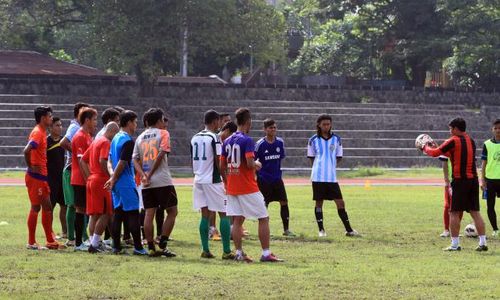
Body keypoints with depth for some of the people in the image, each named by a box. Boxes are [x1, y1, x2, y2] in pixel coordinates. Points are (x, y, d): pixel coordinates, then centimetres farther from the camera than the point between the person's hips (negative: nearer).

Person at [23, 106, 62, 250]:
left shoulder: (42, 132, 14)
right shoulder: (37, 133, -16)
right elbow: (27, 151, -29)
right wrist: (31, 167, -18)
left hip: (42, 177, 9)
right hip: (35, 177, -9)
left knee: (47, 207, 11)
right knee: (36, 207, -4)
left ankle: (50, 241, 17)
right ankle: (31, 242, 1)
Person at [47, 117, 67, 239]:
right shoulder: (46, 142, -9)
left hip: (62, 176, 6)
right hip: (50, 177, -6)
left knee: (64, 205, 9)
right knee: (50, 206, -1)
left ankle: (65, 232, 17)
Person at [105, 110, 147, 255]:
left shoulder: (116, 138, 14)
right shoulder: (128, 141, -14)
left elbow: (109, 161, 13)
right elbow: (122, 163, -18)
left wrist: (112, 176, -1)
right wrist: (113, 180, -9)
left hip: (117, 184, 9)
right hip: (126, 183, -9)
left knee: (118, 213, 8)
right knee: (133, 214, -5)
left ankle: (116, 246, 8)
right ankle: (138, 247, -5)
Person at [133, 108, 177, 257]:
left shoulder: (140, 137, 14)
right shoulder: (163, 133, -1)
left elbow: (135, 160, 5)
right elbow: (161, 154, -12)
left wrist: (143, 175, -5)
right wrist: (150, 175, -10)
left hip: (146, 183, 5)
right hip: (163, 180, -5)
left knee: (149, 214, 6)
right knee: (172, 212, 4)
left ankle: (151, 247, 3)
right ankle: (163, 245, -5)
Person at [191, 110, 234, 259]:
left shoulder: (195, 138, 10)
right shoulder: (214, 138, -11)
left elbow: (192, 160, 14)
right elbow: (219, 161, -14)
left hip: (198, 179, 7)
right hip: (213, 180, -7)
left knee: (205, 215, 9)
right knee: (224, 214, -1)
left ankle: (205, 250, 5)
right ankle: (226, 251, -4)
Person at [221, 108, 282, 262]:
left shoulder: (227, 141, 8)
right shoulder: (247, 141, -13)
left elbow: (222, 167, 10)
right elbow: (250, 164, -23)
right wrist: (257, 165, -2)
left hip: (232, 188, 7)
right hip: (248, 189, -7)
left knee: (237, 220, 8)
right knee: (263, 218, 2)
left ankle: (239, 253, 5)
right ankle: (266, 253, -1)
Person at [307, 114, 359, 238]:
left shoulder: (336, 139, 5)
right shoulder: (313, 140, 2)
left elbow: (339, 157, 12)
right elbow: (311, 157, 10)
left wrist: (330, 166, 2)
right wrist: (319, 167, 2)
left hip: (332, 177, 1)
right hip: (318, 177, -1)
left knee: (340, 202, -1)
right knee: (319, 203, 3)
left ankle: (348, 230, 5)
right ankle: (321, 230, 12)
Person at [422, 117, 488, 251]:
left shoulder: (453, 141, -8)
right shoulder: (471, 141, 14)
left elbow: (435, 153, -6)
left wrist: (426, 148, 14)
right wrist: (437, 147, 28)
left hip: (460, 180, -6)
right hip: (473, 180, 6)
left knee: (454, 213, 0)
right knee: (475, 212, 7)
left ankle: (455, 244, -2)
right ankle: (483, 243, 2)